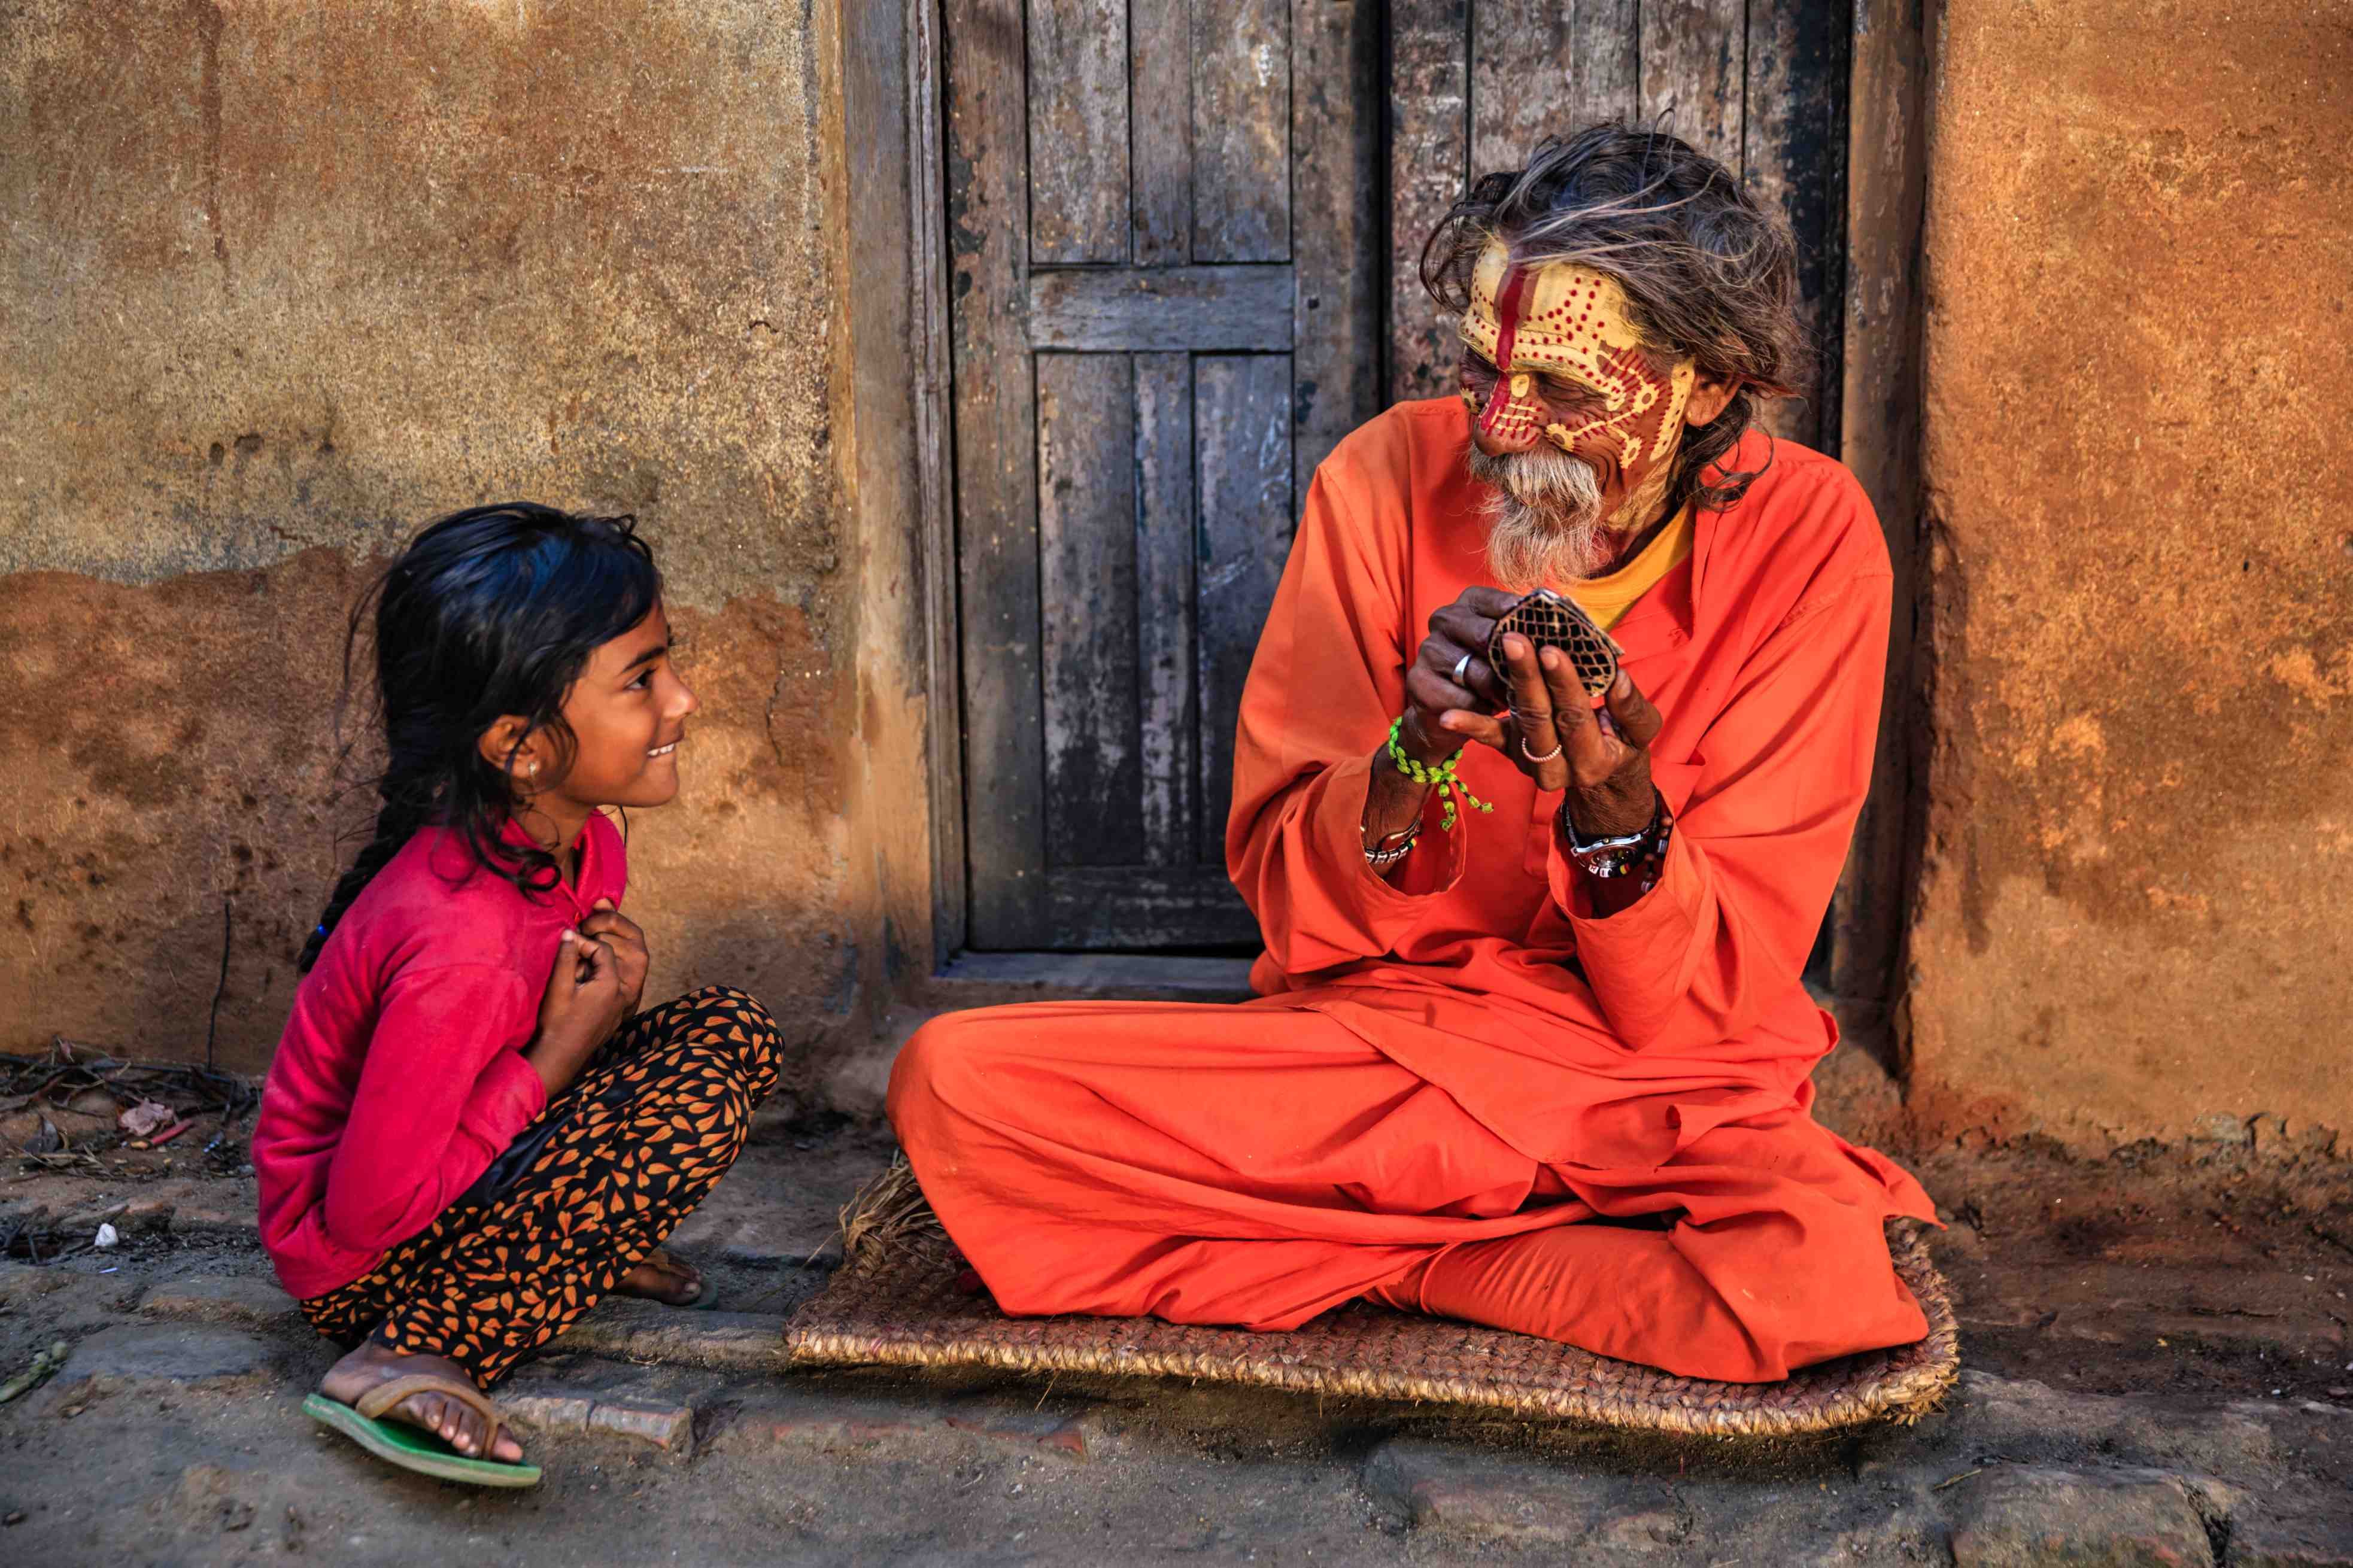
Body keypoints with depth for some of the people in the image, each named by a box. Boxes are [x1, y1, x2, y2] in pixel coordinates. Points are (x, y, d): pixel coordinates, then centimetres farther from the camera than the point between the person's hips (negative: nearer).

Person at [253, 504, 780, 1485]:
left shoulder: (583, 843, -6)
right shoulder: (459, 939, -33)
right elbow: (366, 1216, -26)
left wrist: (607, 1000, -13)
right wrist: (557, 1057, -22)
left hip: (440, 1175, 8)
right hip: (358, 1262, -8)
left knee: (731, 1032, -1)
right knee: (695, 1094, -26)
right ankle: (413, 1356, -21)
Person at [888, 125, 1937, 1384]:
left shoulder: (1807, 539, -8)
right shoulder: (1392, 479, -6)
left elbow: (1714, 1001, -8)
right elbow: (1289, 908, -4)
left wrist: (1613, 814, -28)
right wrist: (1415, 758, -24)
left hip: (1655, 1093, -1)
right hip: (1370, 1036, 1)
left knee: (1825, 1280, -35)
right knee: (952, 1081, -19)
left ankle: (1368, 1260, -8)